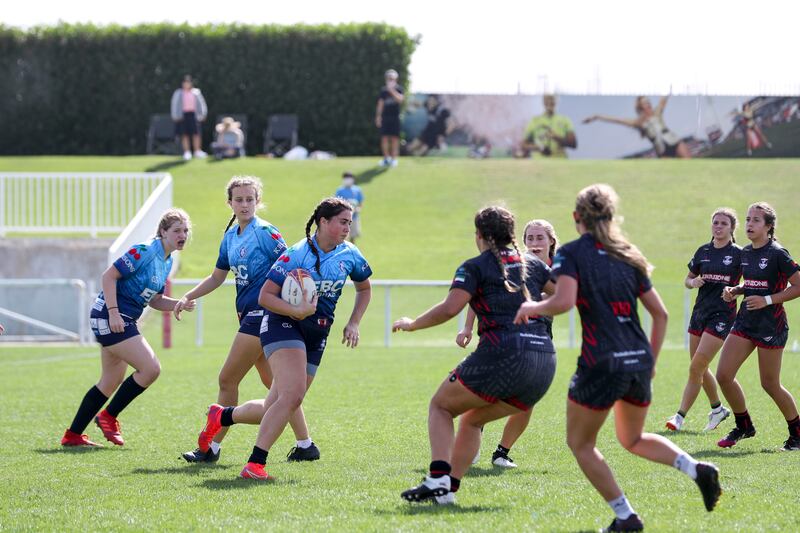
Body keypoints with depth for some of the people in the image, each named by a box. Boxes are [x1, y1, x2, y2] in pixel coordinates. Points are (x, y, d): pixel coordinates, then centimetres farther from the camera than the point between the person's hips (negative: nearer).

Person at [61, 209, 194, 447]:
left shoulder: (167, 262, 13)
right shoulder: (144, 251, -16)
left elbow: (153, 300, 19)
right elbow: (109, 276, -19)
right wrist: (113, 311, -24)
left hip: (122, 321, 10)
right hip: (109, 317, -10)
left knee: (110, 383, 15)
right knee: (151, 368, -15)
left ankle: (72, 435, 21)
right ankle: (108, 416, -1)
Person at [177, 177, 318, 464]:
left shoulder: (265, 232, -11)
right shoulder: (230, 236, 14)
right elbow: (217, 277, 24)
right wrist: (187, 297, 15)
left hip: (262, 314, -9)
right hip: (249, 315, 9)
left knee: (227, 379, -4)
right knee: (273, 382, 10)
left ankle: (212, 447, 4)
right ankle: (305, 445, 14)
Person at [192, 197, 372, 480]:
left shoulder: (350, 255, 3)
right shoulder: (297, 254, -15)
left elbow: (364, 288, 23)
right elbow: (265, 296, -14)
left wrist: (353, 323, 11)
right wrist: (297, 311, -28)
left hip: (317, 335, 6)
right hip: (284, 324, -6)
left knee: (274, 410, 6)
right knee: (293, 394, -27)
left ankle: (221, 416, 34)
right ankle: (255, 464, -23)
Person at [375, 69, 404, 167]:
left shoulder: (398, 89, 2)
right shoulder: (383, 90, 9)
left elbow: (400, 99, -15)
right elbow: (380, 104, 10)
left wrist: (392, 90, -22)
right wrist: (378, 116, 5)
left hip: (395, 116, -2)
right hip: (385, 117, 2)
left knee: (395, 138, -2)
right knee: (384, 137, -1)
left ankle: (394, 158, 2)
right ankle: (386, 158, 8)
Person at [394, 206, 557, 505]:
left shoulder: (475, 267, 2)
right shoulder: (534, 265, 17)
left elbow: (449, 308, -10)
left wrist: (412, 324, 3)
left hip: (501, 355, -6)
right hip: (544, 363, 6)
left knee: (441, 406, 16)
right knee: (472, 420, 26)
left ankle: (438, 478, -5)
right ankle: (448, 488, 16)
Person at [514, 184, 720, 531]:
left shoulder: (571, 254, -4)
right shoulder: (628, 256, 13)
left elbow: (564, 301, -20)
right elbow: (660, 313, 13)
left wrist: (533, 308, -1)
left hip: (602, 363, -6)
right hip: (639, 360, 6)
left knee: (580, 442, 14)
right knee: (632, 439, 27)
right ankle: (696, 469, 3)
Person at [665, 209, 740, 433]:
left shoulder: (738, 254, -5)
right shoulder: (703, 251, 9)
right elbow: (688, 279, 17)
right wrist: (693, 282, -5)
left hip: (722, 315, -6)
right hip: (700, 312, 6)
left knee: (696, 368, -12)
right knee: (700, 370, 13)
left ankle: (680, 416, -8)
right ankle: (718, 409, 34)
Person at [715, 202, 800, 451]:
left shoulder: (777, 254, -13)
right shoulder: (745, 253, 9)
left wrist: (767, 300, -19)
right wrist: (734, 291, 3)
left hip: (771, 325, -7)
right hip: (745, 321, 7)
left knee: (770, 383, -1)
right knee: (723, 375, -2)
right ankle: (744, 426, 17)